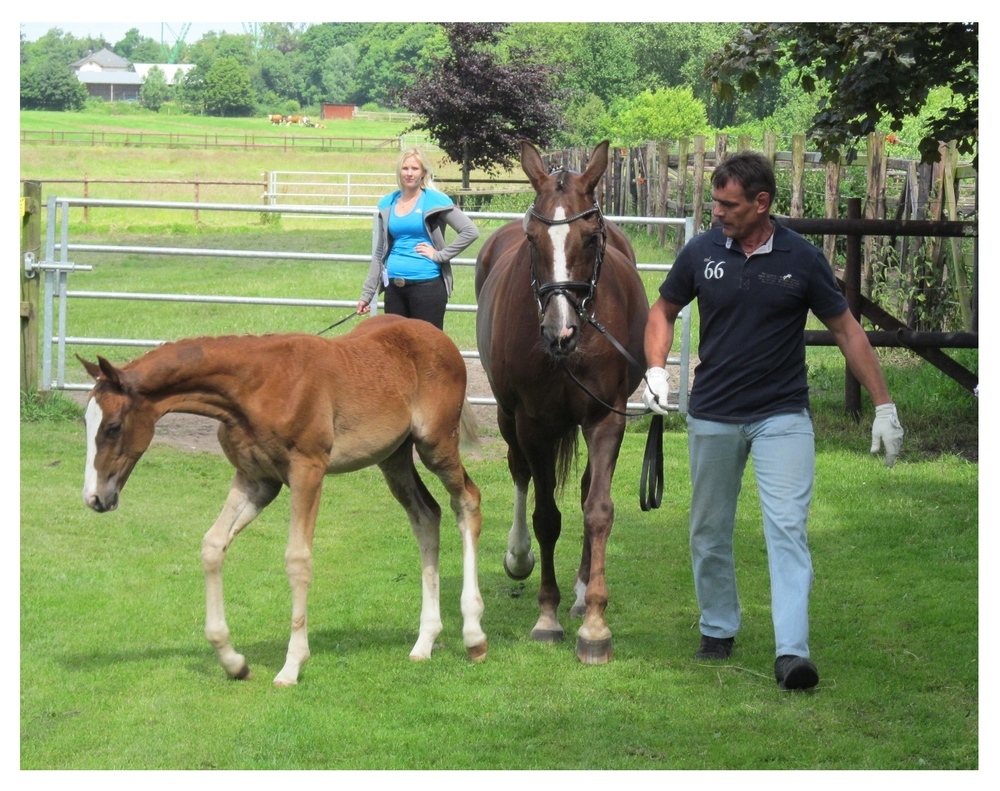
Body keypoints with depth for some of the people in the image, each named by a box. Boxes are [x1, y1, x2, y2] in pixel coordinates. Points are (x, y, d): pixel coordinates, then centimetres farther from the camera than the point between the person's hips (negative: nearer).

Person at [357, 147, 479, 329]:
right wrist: (367, 294, 12)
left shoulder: (435, 201, -4)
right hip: (394, 286, 5)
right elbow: (378, 253, 15)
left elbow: (470, 232, -9)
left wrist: (440, 255, -12)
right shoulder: (387, 204, 10)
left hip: (426, 283, -5)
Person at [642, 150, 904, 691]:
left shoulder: (802, 260, -8)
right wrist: (656, 369, -7)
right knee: (710, 531, 11)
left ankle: (792, 651, -20)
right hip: (713, 417, 3)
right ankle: (718, 631, 30)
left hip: (782, 416, -3)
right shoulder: (701, 253, -3)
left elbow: (847, 331, 0)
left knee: (787, 527, -13)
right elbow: (664, 310, 12)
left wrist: (883, 405, 0)